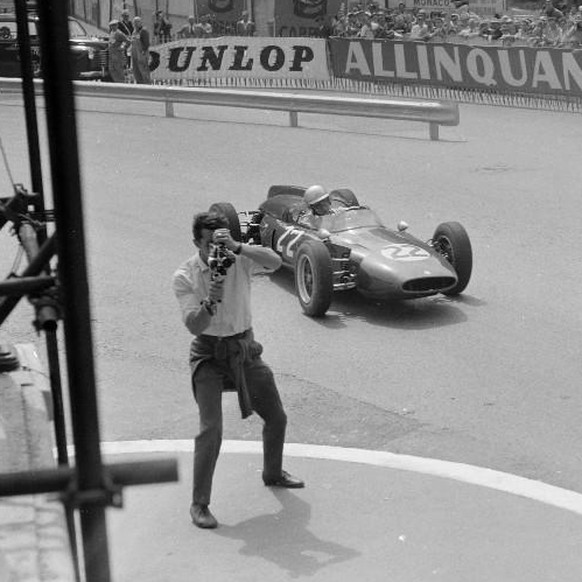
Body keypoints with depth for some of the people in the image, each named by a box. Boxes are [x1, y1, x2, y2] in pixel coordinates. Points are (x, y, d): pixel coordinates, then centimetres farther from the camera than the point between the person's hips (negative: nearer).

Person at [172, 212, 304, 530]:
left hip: (244, 348, 4)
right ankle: (199, 504, -4)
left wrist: (237, 247, -39)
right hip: (208, 354, -4)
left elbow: (275, 262, -28)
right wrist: (211, 301, -37)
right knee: (211, 429, -16)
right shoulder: (185, 276, -12)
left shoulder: (240, 261, -7)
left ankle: (273, 473, 42)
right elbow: (194, 326, -18)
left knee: (276, 417, 14)